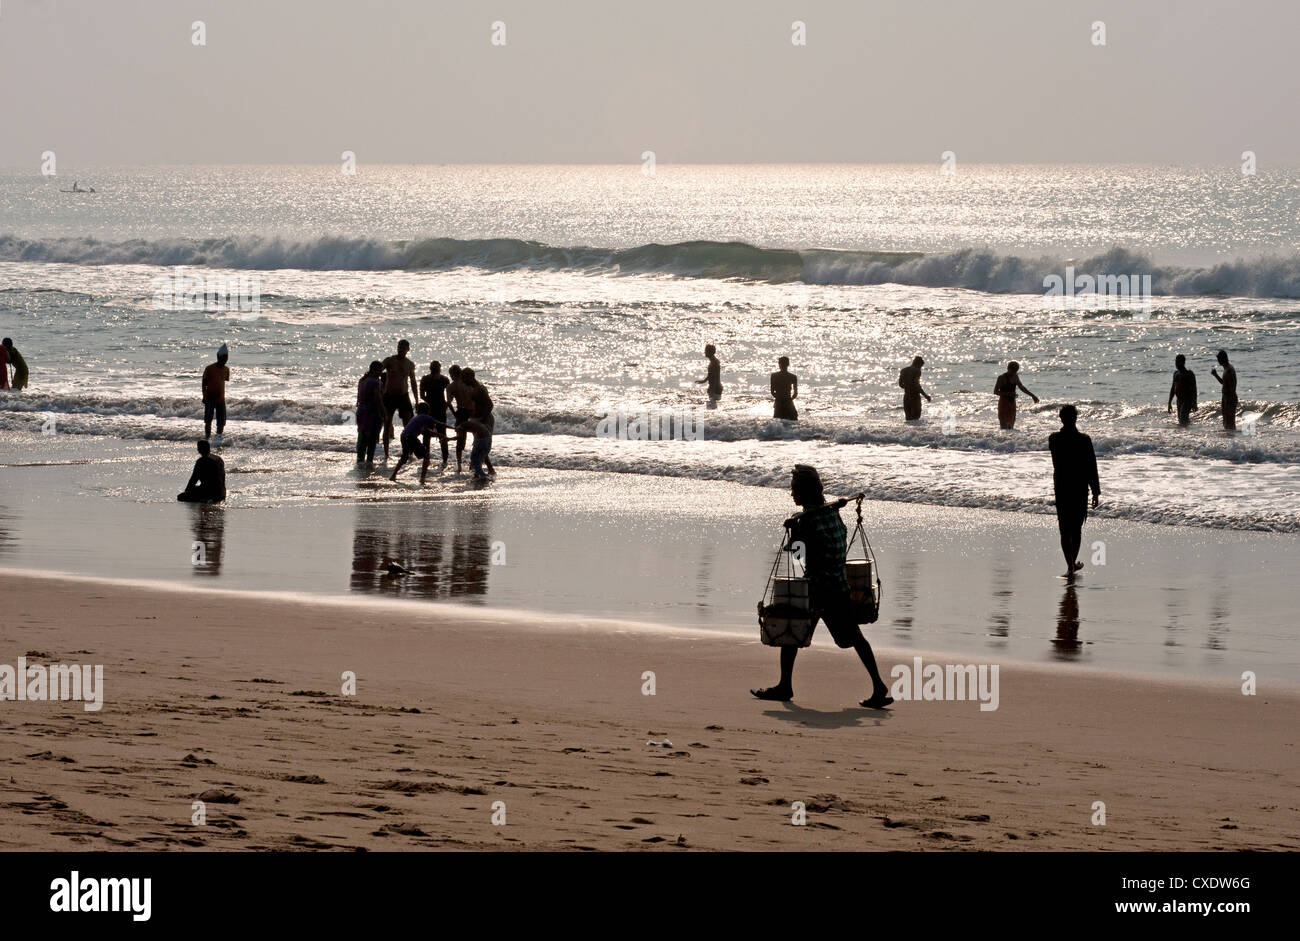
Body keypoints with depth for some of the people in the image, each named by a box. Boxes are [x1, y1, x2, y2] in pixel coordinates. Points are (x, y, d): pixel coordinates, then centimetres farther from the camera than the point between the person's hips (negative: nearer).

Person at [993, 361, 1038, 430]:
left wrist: (1032, 396, 22)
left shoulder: (1015, 377, 9)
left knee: (1011, 427, 5)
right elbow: (995, 392, -12)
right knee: (1004, 427, -12)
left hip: (1012, 403, 7)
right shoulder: (1002, 378, -10)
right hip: (1003, 403, -7)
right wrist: (1008, 394, -24)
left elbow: (1022, 388, 23)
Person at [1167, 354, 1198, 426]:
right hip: (1179, 400, 7)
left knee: (1183, 418, -22)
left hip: (1187, 400, -7)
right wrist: (1169, 403, 20)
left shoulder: (1189, 374, -7)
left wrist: (1194, 403, -14)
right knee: (1180, 419, 7)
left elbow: (1194, 389, -9)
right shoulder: (1176, 373, 14)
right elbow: (1173, 388, 21)